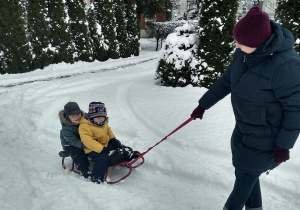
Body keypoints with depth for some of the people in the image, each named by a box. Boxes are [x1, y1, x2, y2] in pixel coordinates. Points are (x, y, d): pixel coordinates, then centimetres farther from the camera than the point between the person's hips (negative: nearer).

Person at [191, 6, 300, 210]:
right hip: (244, 129, 7)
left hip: (266, 138, -7)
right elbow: (226, 82, 6)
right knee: (246, 170, 22)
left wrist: (283, 145, -16)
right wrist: (203, 105, 14)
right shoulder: (244, 54, -7)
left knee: (245, 175, 10)